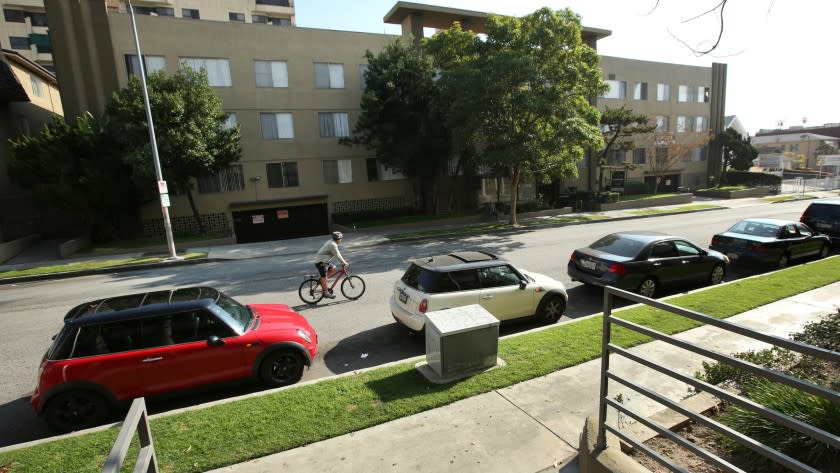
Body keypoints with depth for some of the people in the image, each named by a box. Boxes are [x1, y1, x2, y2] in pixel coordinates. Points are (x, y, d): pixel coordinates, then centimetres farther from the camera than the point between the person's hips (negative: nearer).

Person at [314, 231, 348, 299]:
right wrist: (344, 263, -9)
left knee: (333, 268, 12)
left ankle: (321, 280, 14)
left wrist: (343, 260, 19)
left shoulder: (331, 242, 13)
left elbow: (338, 253, 21)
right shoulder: (332, 245, -19)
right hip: (321, 262, -10)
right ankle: (326, 293, 3)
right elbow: (337, 255, -18)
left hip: (325, 261, 10)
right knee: (324, 278, -4)